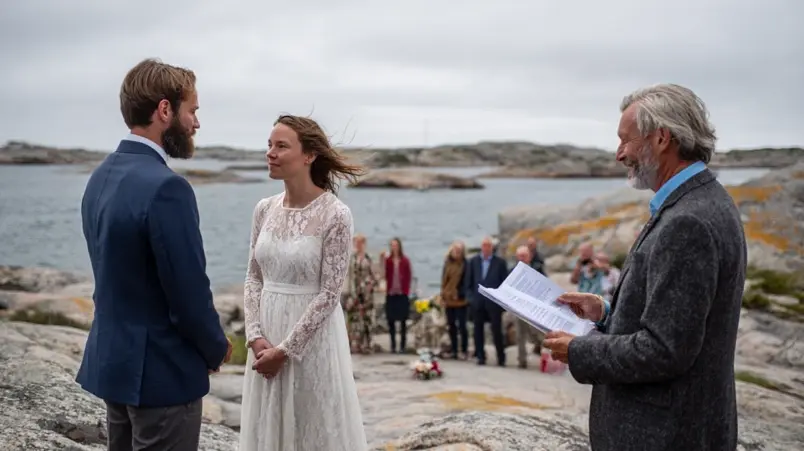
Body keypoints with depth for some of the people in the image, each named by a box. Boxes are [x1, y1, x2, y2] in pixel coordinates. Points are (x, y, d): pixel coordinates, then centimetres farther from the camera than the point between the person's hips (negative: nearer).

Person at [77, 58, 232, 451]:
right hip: (160, 371, -9)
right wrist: (216, 348, -2)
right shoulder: (165, 187, -23)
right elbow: (189, 289, -22)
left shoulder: (101, 177, 6)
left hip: (113, 359, 9)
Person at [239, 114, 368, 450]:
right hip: (267, 333, 5)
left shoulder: (336, 215, -14)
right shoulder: (264, 209, 2)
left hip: (312, 336, -5)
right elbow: (253, 278, 7)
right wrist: (256, 336, -6)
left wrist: (285, 349, -14)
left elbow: (330, 293, -14)